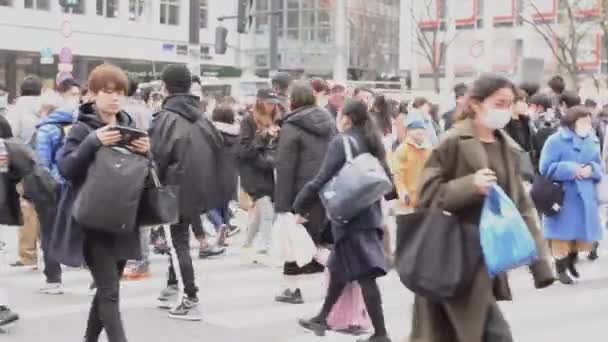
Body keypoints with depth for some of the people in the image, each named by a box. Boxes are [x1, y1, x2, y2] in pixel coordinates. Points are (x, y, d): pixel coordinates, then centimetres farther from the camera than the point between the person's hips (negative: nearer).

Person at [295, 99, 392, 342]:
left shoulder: (342, 141, -10)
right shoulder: (372, 142, 11)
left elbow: (323, 179, -14)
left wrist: (300, 206, -5)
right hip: (370, 213, 8)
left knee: (364, 273, -7)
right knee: (339, 267, 19)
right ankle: (322, 319, 30)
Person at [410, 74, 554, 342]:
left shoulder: (508, 148, 11)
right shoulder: (453, 142, -10)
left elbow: (521, 205, 13)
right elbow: (426, 195, -10)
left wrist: (539, 258, 6)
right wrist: (470, 186, -23)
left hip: (489, 256, 7)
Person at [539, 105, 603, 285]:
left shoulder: (593, 141, 8)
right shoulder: (556, 140, -10)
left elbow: (600, 168, 13)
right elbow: (546, 168, -14)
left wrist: (591, 170, -11)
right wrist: (571, 169, -19)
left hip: (586, 197, 6)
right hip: (563, 198, -5)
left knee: (584, 234, 11)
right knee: (562, 235, 1)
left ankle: (571, 261, 37)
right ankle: (561, 269, 17)